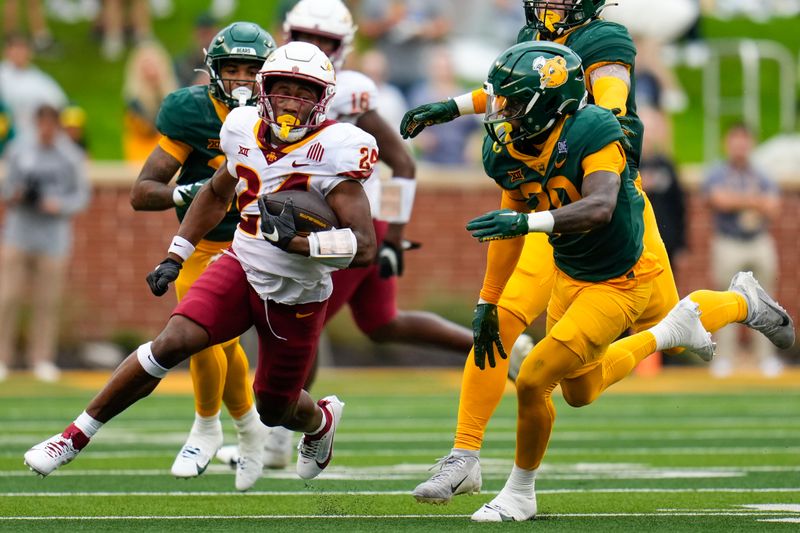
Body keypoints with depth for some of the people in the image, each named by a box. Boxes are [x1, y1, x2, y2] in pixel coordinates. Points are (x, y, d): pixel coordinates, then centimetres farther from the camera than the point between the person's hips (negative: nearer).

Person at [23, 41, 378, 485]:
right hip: (240, 267, 3)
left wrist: (294, 241, -36)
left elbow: (364, 247, -26)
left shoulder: (335, 152, -21)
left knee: (275, 410, 12)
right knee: (172, 343, -20)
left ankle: (322, 420, 50)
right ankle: (77, 435, -11)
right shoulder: (246, 131, -4)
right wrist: (175, 257, 15)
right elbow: (216, 194, 18)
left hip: (297, 296, -3)